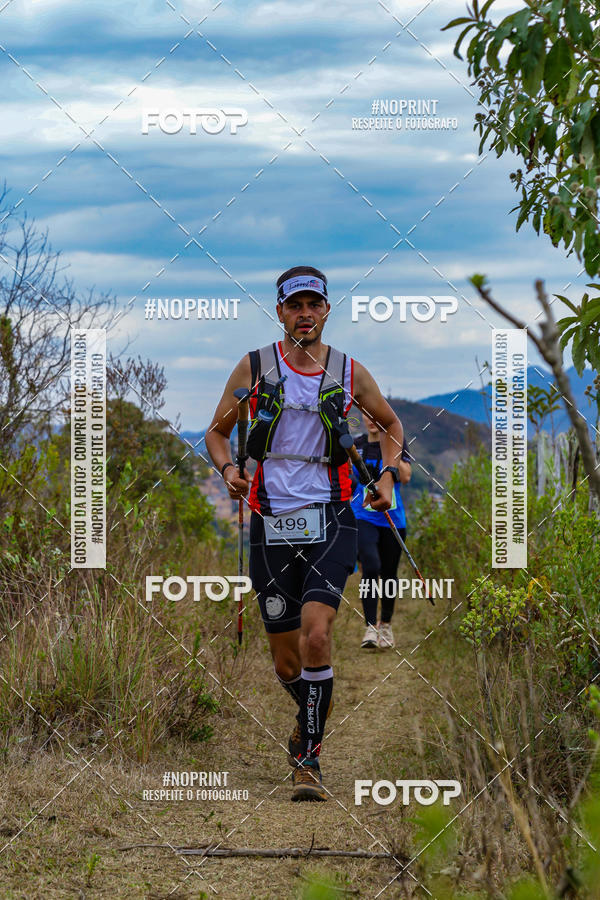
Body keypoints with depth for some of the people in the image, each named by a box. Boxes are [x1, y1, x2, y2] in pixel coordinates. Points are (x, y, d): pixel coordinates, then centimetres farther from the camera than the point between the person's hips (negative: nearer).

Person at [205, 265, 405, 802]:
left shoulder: (349, 373, 5)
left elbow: (391, 423, 22)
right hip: (272, 524, 1)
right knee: (286, 662, 6)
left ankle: (309, 758, -10)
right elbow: (218, 430, 14)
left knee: (316, 636, -21)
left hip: (330, 519, -1)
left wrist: (387, 477, 6)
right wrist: (227, 468, -6)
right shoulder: (255, 368, 4)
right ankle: (312, 717, 39)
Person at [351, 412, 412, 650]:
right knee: (371, 567, -22)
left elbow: (405, 477, -12)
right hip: (363, 518, -1)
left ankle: (386, 626, 31)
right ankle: (370, 628, -21)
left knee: (388, 574, 10)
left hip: (393, 519, 1)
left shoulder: (397, 443, 1)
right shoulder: (355, 445, 6)